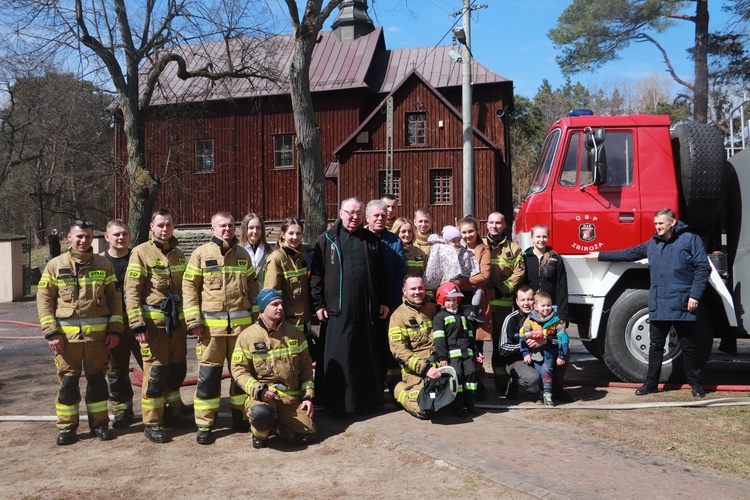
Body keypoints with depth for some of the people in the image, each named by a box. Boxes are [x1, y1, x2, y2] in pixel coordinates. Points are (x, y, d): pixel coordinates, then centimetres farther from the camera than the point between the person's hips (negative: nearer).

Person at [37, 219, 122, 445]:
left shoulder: (104, 265, 6)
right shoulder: (55, 265, 3)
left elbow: (114, 298, 6)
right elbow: (44, 299, 1)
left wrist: (115, 329, 0)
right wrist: (51, 332, -7)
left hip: (98, 334, 1)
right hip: (66, 335, -1)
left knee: (97, 379, 9)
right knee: (68, 381, 6)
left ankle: (99, 423, 21)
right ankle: (66, 426, 20)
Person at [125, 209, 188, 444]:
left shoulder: (178, 254, 13)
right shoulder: (141, 252, -6)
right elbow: (131, 291, -10)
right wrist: (137, 324, -16)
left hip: (177, 322, 6)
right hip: (154, 323, -6)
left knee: (177, 370, 13)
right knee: (155, 373, -2)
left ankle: (172, 413, 30)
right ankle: (151, 423, 9)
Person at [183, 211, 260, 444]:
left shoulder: (243, 254, 11)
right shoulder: (201, 253, 1)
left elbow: (252, 286, 16)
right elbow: (189, 286, -1)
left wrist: (257, 314, 11)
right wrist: (193, 319, -9)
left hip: (242, 323, 3)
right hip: (211, 325, -3)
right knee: (208, 374, 0)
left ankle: (240, 417, 26)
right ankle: (204, 425, 11)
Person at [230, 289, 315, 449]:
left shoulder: (295, 333, 8)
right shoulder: (248, 336, -2)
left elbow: (306, 366, 13)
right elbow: (238, 369, -5)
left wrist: (308, 396, 5)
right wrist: (258, 390, -19)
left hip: (292, 396, 4)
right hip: (261, 394, -4)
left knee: (306, 435, -11)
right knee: (261, 413, -38)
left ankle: (273, 425, 20)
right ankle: (260, 433, 0)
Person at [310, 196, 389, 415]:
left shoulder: (371, 240, 12)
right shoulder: (327, 240, 5)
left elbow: (381, 274, 13)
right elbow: (316, 274, 3)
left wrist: (383, 302, 9)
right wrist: (318, 304, -3)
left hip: (366, 309, 2)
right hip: (337, 310, -2)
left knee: (368, 355, 8)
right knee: (337, 357, 0)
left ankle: (370, 399, 21)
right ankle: (337, 402, 10)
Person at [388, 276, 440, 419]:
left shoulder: (433, 309, 14)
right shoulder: (399, 316, -2)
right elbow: (399, 350, -10)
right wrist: (425, 368, -18)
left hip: (439, 365, 5)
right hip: (415, 370, -5)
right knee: (426, 409, -21)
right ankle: (402, 390, 8)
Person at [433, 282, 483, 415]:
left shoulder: (462, 316, 23)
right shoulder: (439, 317, 2)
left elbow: (471, 336, 27)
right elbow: (439, 338, -7)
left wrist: (476, 352, 22)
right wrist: (442, 357, -15)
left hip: (467, 352, 6)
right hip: (452, 353, -5)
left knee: (472, 372, -9)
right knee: (457, 374, -18)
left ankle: (469, 402, 4)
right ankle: (457, 404, -7)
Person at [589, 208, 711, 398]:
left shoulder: (690, 240, -2)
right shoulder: (652, 243, 14)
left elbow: (703, 268, -7)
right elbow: (629, 253, 21)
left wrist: (695, 295, -14)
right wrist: (601, 255, 22)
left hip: (683, 305, -5)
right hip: (658, 305, 5)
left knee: (689, 347, 7)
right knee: (655, 346, 11)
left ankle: (695, 384, 21)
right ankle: (651, 383, 20)